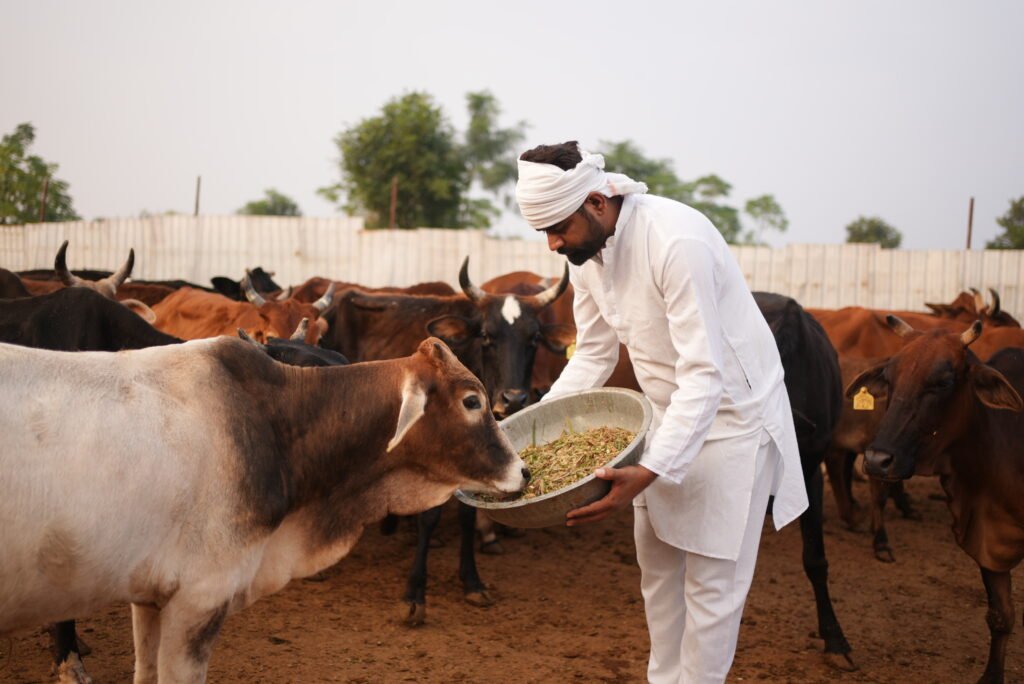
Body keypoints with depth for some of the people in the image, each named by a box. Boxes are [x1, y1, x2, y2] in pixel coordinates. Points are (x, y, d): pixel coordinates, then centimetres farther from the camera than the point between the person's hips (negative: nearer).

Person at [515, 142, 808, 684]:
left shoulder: (676, 240, -31)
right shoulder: (585, 253, -5)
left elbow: (705, 372, -33)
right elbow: (594, 353, 7)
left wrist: (649, 472, -40)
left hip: (732, 411, -8)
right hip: (671, 413, 8)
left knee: (712, 580, 0)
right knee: (656, 559, 17)